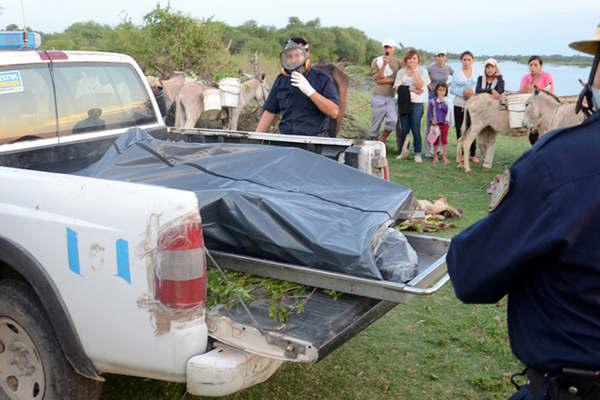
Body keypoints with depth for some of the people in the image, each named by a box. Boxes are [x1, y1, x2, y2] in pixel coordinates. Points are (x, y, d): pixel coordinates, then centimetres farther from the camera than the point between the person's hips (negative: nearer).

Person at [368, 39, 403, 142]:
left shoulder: (398, 62, 8)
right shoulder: (376, 61, 5)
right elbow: (376, 78, -5)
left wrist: (386, 80, -10)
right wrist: (384, 64, -15)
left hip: (393, 96, 1)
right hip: (379, 95, -1)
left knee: (393, 120, -15)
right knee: (376, 122, 2)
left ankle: (382, 140, 4)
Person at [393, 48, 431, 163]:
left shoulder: (422, 71, 5)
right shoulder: (401, 72, 11)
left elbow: (420, 86, -10)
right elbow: (397, 87, 2)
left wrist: (414, 71, -12)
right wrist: (411, 89, -12)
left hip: (417, 103, -2)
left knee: (415, 128, -6)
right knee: (404, 129, 3)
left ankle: (417, 153, 1)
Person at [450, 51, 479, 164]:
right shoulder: (457, 74, 7)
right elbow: (452, 89, 2)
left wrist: (473, 93, -14)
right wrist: (463, 91, -13)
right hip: (459, 105, 1)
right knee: (460, 130, 2)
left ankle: (473, 154, 6)